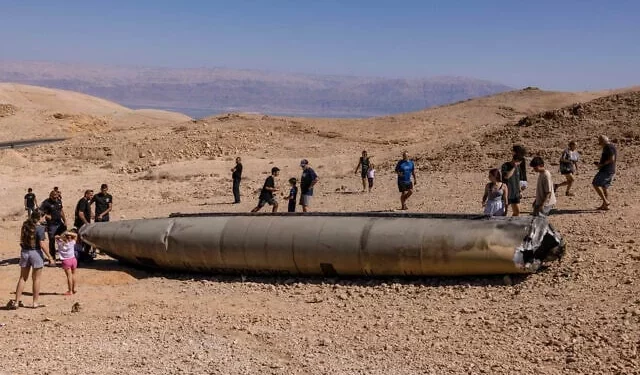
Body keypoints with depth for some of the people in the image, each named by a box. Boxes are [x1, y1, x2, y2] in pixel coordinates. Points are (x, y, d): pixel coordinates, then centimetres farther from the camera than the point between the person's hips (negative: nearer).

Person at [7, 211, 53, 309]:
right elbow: (42, 244, -16)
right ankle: (35, 303, 12)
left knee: (22, 278, 13)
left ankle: (17, 302, 12)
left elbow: (22, 240, 8)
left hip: (24, 252, 5)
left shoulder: (25, 226, 5)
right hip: (36, 252, -5)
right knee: (36, 279, 7)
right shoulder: (40, 228, -13)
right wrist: (50, 257, -12)